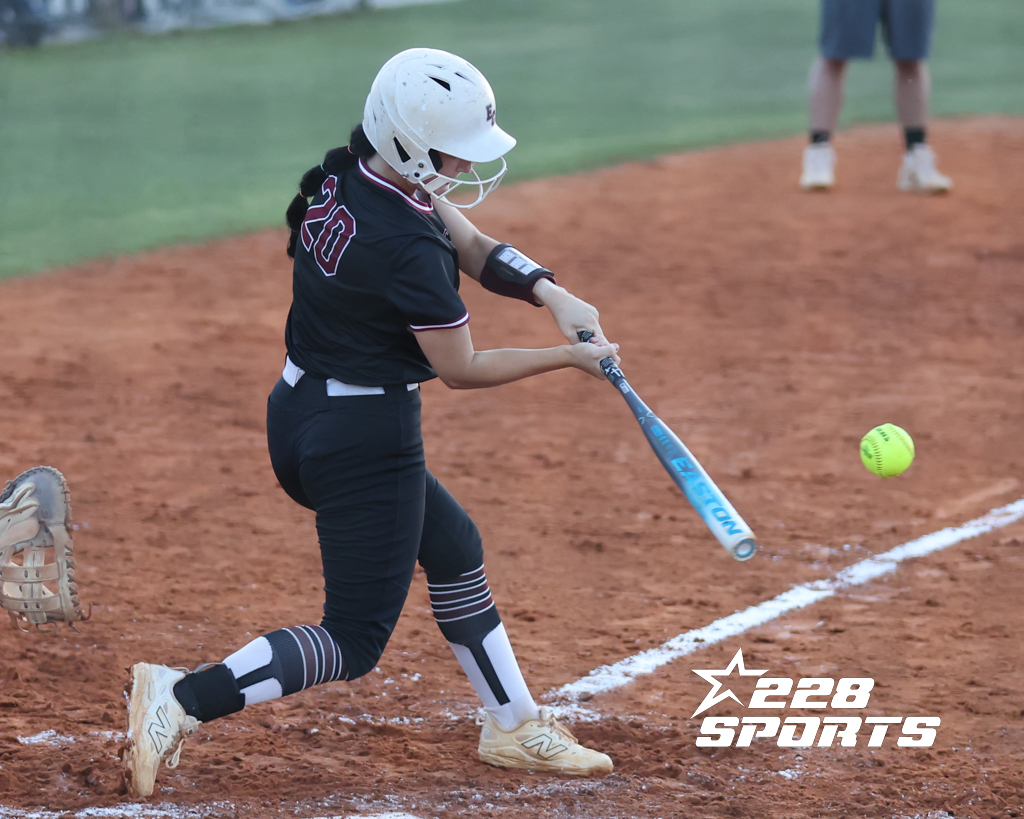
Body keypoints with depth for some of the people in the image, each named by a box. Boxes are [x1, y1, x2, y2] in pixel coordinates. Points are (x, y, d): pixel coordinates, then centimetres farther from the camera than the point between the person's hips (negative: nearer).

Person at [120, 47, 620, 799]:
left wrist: (550, 293, -10)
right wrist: (566, 359, -3)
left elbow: (472, 245, 4)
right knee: (354, 642, -1)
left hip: (300, 416, 10)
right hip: (366, 441, -10)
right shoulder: (407, 250, -26)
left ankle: (513, 726, 35)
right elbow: (462, 369, -13)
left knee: (453, 544, 24)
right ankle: (179, 699, -11)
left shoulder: (344, 175, -2)